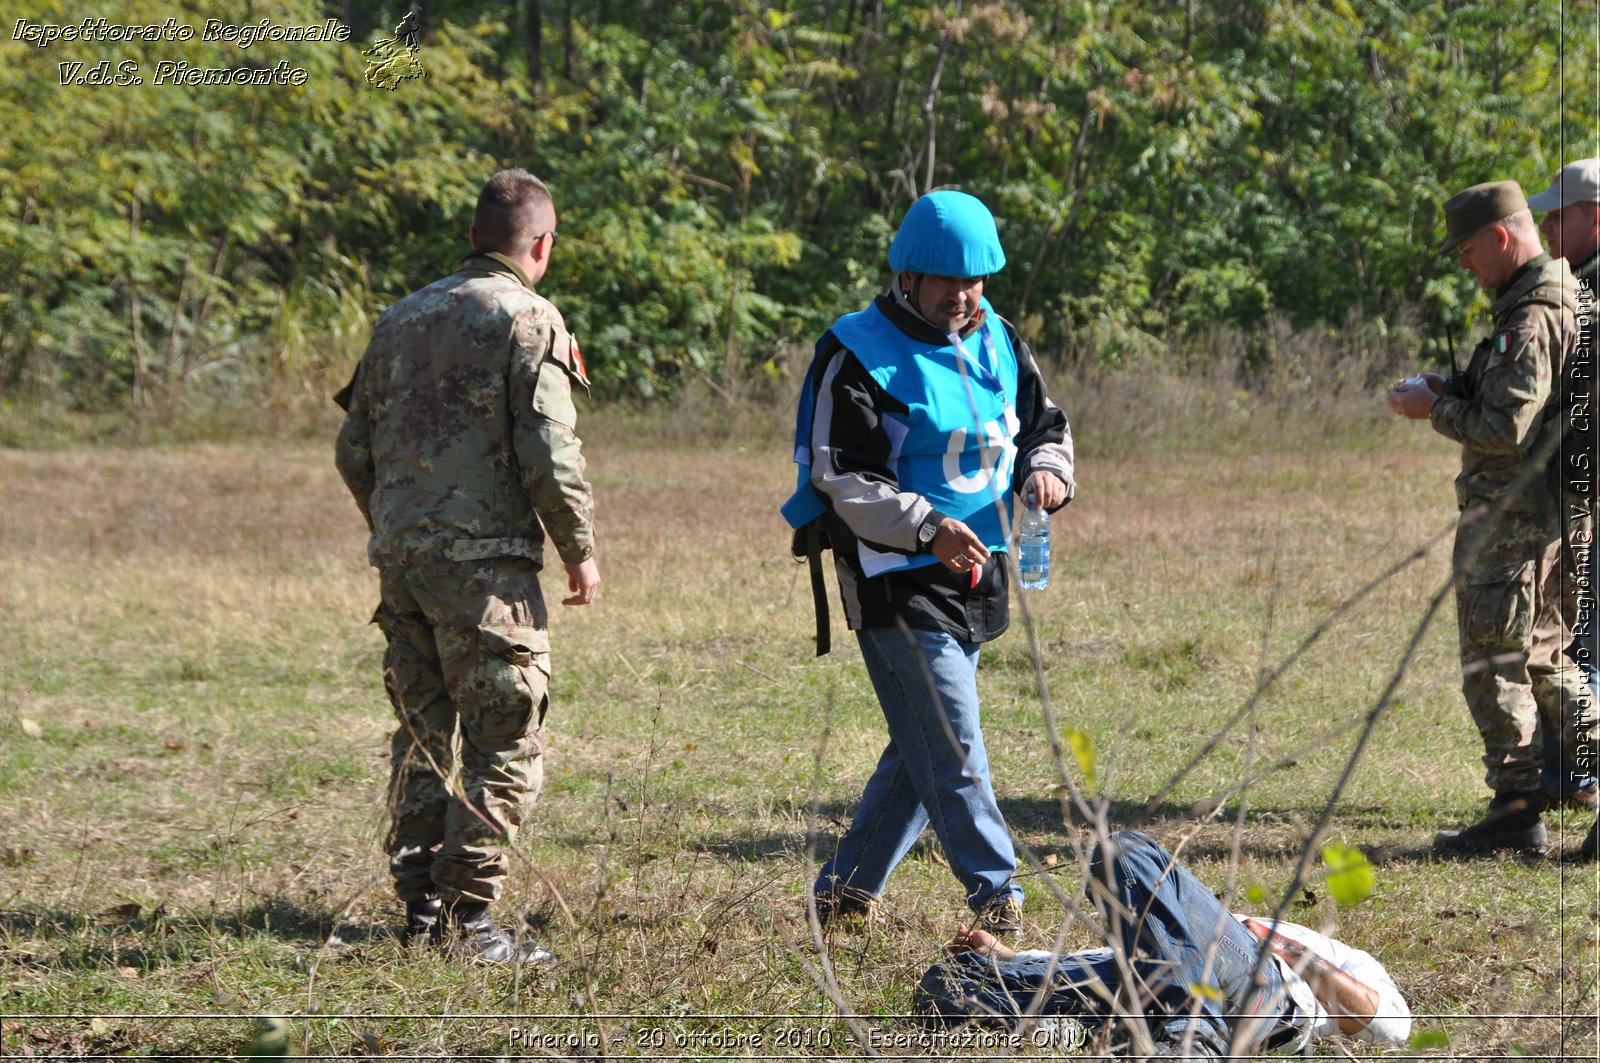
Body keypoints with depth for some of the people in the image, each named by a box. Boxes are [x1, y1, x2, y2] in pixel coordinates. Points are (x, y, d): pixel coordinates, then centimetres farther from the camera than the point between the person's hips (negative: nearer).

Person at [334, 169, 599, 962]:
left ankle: (420, 901, 17)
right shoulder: (527, 322, -7)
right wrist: (581, 553, -2)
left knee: (423, 733, 16)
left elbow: (354, 453, 16)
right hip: (483, 561, -7)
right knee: (505, 746, -2)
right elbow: (549, 456, -14)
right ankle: (468, 918, -4)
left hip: (399, 560, 7)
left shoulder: (402, 320, 14)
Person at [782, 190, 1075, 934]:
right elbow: (839, 476, -16)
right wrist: (926, 529, -28)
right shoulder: (859, 355, -12)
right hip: (898, 584, -8)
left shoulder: (996, 342, 10)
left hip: (975, 578, 8)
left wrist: (1047, 471, -4)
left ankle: (845, 889, 23)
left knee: (925, 748, 12)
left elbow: (1044, 426, 21)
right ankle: (998, 899, -7)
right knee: (953, 749, -10)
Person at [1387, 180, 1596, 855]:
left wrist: (1435, 410, -11)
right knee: (1543, 654, 20)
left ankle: (1517, 811, -3)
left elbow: (1506, 430, -25)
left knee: (1495, 661, -5)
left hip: (1508, 514, -10)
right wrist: (1452, 391, 9)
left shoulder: (1528, 320, -20)